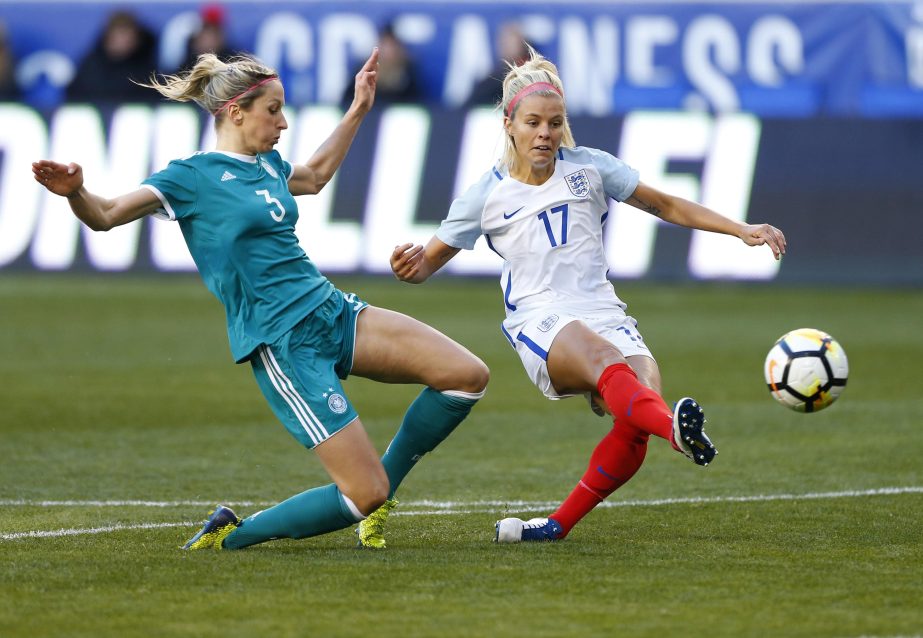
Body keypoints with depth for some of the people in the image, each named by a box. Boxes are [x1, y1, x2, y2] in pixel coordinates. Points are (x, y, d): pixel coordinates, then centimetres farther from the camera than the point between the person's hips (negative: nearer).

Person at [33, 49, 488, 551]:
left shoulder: (267, 165, 15)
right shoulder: (193, 176, -7)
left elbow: (315, 175, 39)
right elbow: (106, 216, -17)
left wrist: (357, 112, 37)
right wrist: (75, 192, -38)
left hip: (332, 311, 8)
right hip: (282, 346, -8)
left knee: (467, 376, -3)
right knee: (366, 498, -15)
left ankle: (379, 495, 14)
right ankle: (232, 534, 4)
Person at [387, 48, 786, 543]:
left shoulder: (589, 168, 12)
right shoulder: (487, 195, 9)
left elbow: (667, 206, 20)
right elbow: (428, 262, 15)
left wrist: (742, 231, 11)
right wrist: (409, 266, -11)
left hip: (603, 312, 3)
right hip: (539, 321, -3)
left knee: (643, 394, -29)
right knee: (603, 358, -39)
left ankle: (558, 524, -12)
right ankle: (678, 428, -71)